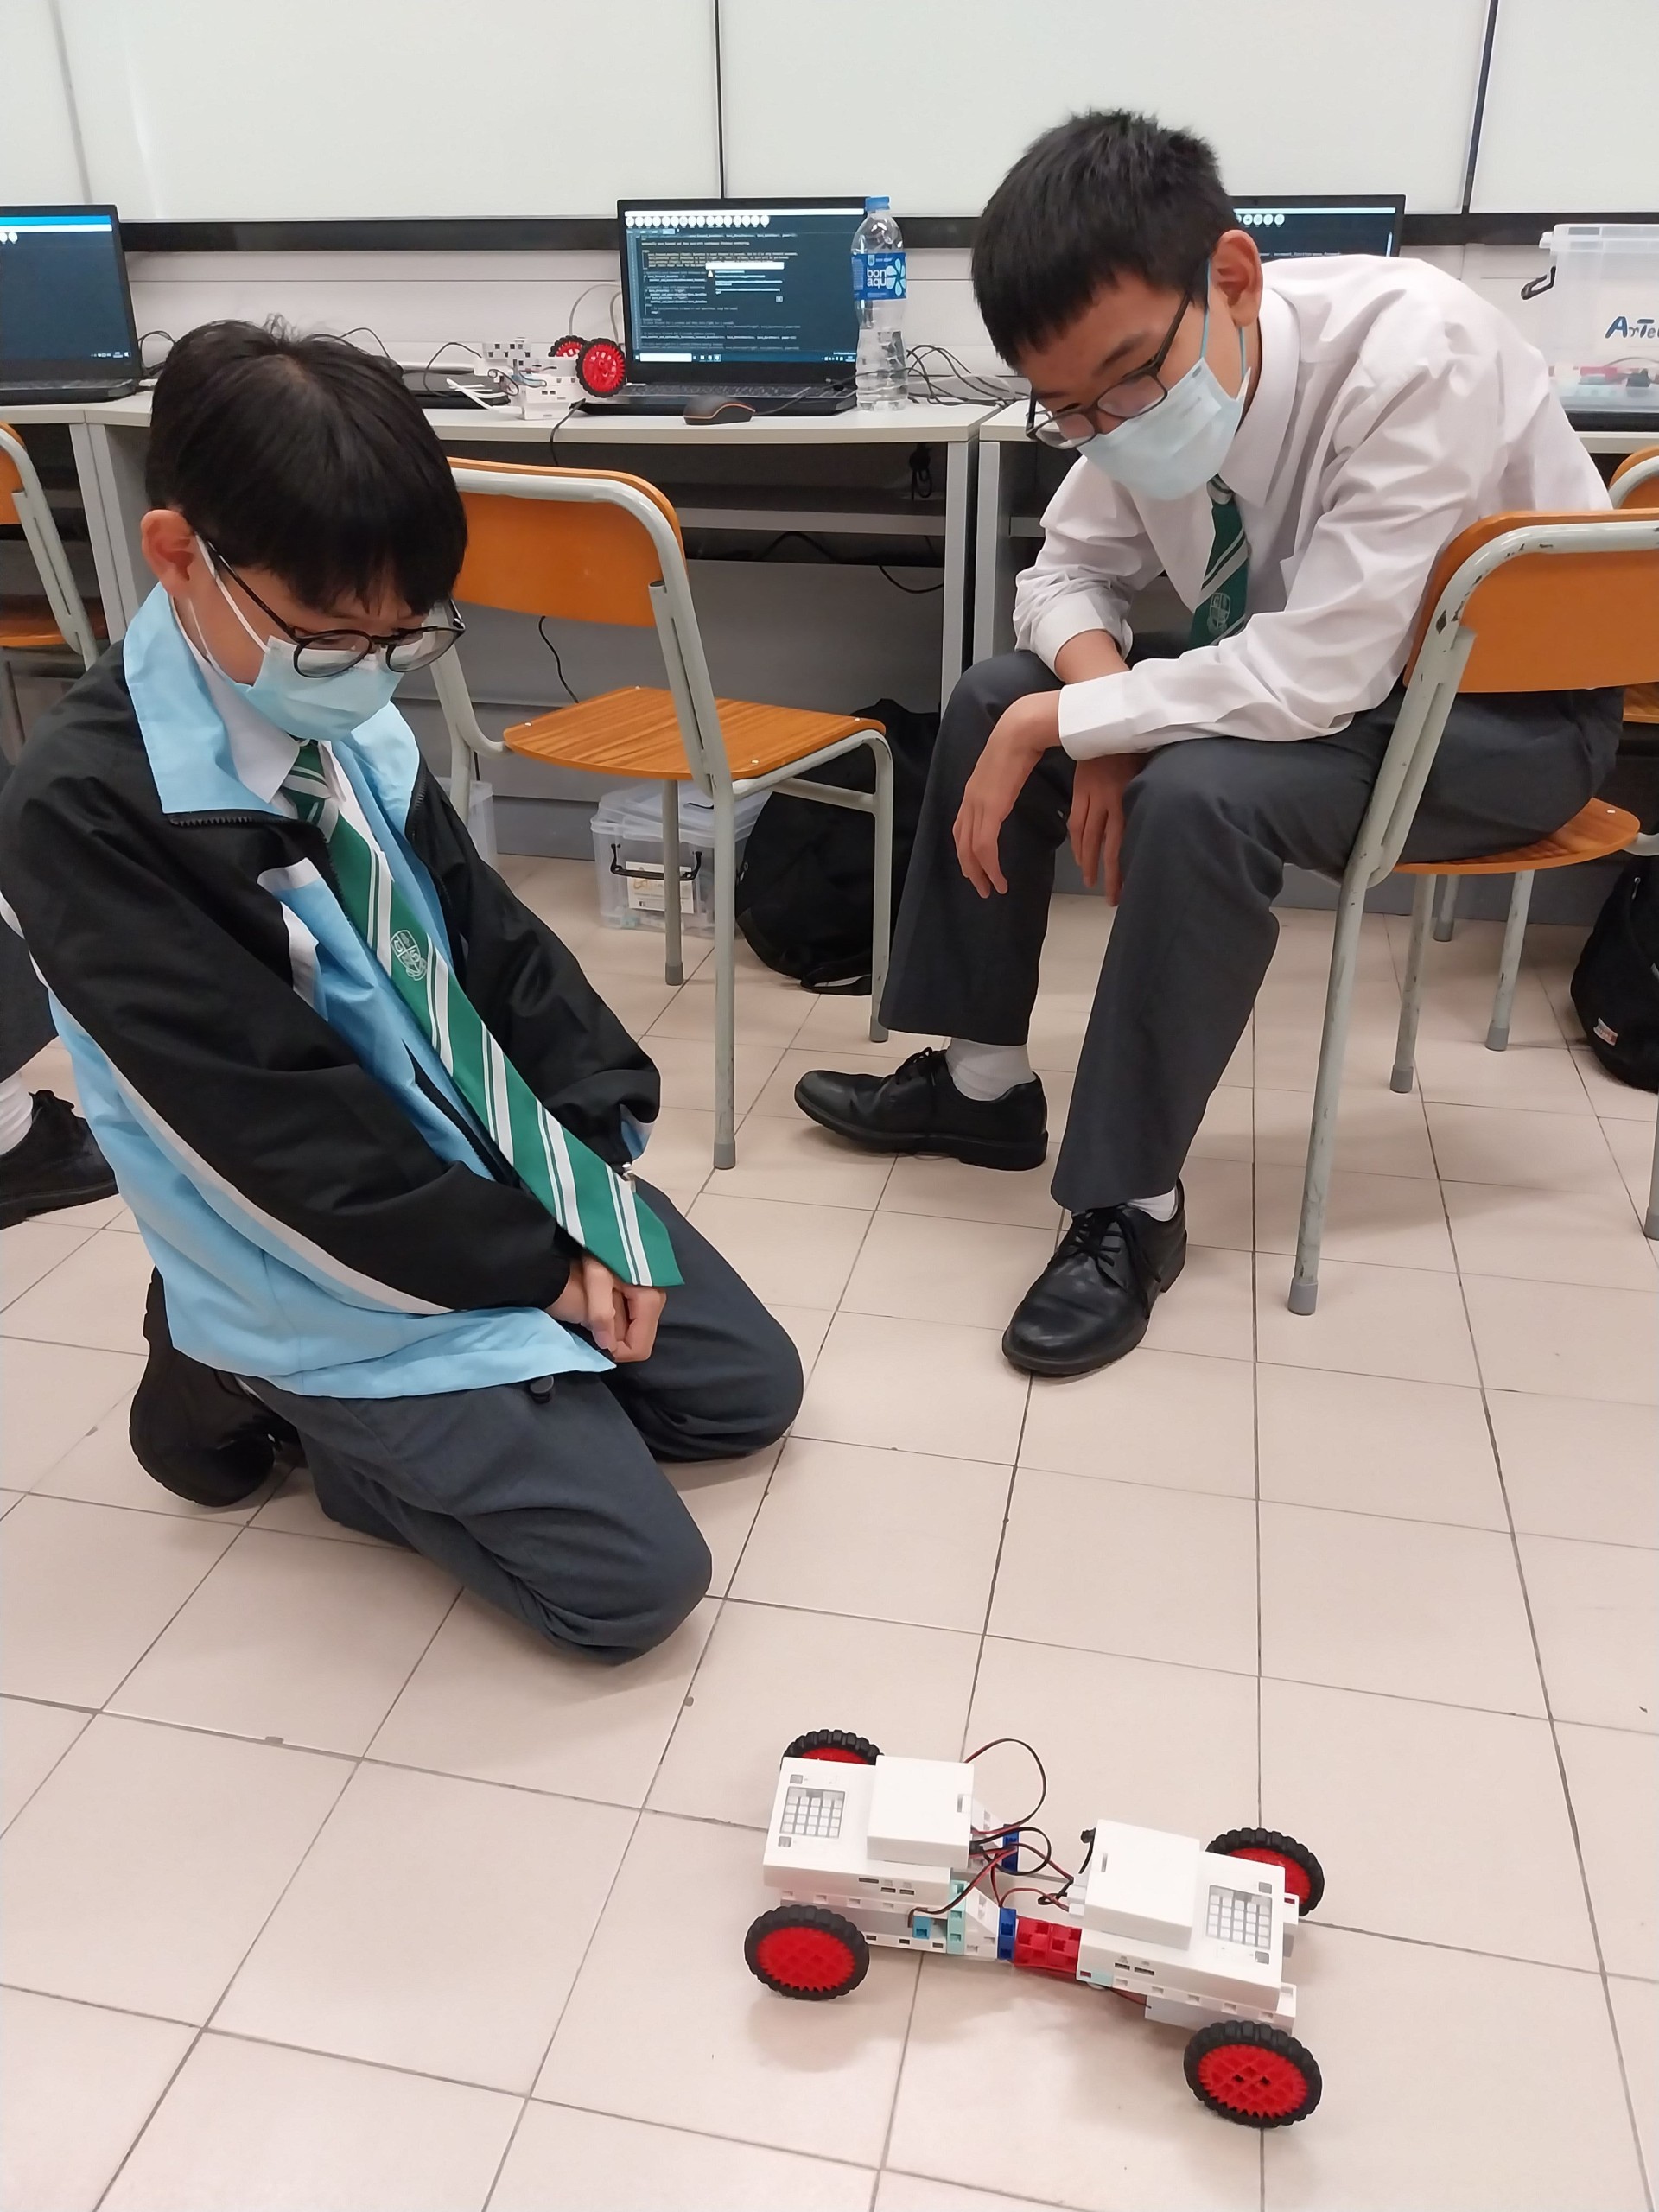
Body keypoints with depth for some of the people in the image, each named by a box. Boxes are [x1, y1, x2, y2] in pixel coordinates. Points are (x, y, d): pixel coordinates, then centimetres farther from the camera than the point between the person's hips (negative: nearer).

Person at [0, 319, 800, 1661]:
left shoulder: (347, 716, -2)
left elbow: (490, 940, 5)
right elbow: (280, 1128, -24)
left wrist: (590, 1183, -6)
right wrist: (537, 1263, -17)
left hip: (509, 1168, 8)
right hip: (351, 1273, -7)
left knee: (750, 1388, 16)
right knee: (635, 1582, -9)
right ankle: (265, 1390, 7)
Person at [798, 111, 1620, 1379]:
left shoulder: (1416, 355, -31)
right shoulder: (1140, 392, -12)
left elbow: (1318, 676, -36)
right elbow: (1070, 570, 2)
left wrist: (1056, 725, -28)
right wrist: (1103, 698, -20)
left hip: (1505, 714, -7)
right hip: (1304, 676, 7)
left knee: (1199, 792, -34)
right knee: (989, 701, -3)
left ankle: (1132, 1207, -18)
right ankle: (981, 1081, 8)